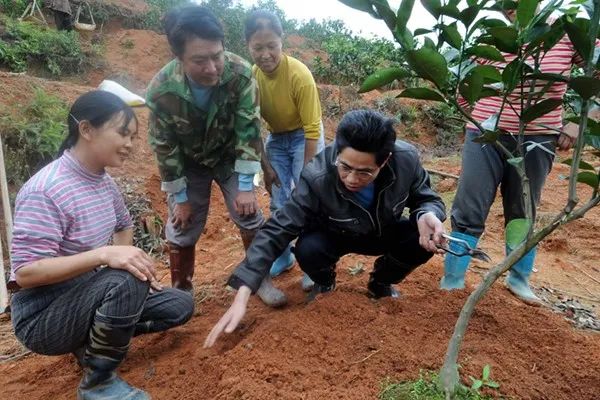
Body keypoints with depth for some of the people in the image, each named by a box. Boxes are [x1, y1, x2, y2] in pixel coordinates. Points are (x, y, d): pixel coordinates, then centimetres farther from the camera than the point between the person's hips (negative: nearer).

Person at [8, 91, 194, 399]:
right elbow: (25, 273, -28)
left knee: (180, 306, 0)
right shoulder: (45, 190, -25)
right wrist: (104, 255, -38)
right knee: (126, 281, -35)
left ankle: (93, 340, 12)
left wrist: (132, 259, 0)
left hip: (86, 293, 8)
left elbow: (123, 225, 17)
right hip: (42, 316, -7)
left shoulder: (103, 180, -1)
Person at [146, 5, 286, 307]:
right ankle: (181, 293, 23)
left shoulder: (240, 73, -30)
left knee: (250, 215, -2)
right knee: (181, 228, 2)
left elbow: (249, 129, -21)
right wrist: (179, 197, -10)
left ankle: (260, 279, 19)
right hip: (188, 163, 0)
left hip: (230, 157, 1)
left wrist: (246, 186, -20)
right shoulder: (161, 90, -30)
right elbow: (164, 146, -17)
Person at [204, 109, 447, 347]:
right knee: (307, 250, -33)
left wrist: (428, 215, -37)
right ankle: (325, 281, 8)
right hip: (335, 237, -2)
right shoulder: (317, 178, -37)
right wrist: (242, 296, -40)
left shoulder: (406, 159, -30)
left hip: (385, 232, 2)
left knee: (424, 241, -24)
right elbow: (277, 230, -34)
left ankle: (380, 282, 10)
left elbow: (427, 199, -10)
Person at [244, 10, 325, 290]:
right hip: (275, 138, 5)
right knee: (279, 203, 9)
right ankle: (284, 257, 27)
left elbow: (312, 128, -23)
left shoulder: (299, 75, -27)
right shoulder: (251, 75, -13)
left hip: (303, 138, -4)